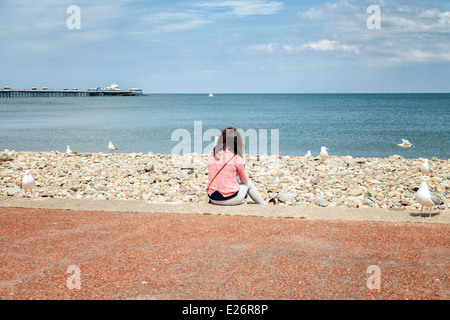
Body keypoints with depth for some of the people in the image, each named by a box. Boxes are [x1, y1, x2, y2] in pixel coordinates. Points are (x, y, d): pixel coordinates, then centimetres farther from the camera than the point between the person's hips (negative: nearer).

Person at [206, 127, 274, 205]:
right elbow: (244, 180, 4)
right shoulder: (236, 158, -13)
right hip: (230, 199, -5)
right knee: (248, 183, 24)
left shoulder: (211, 155, -1)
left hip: (213, 198, 5)